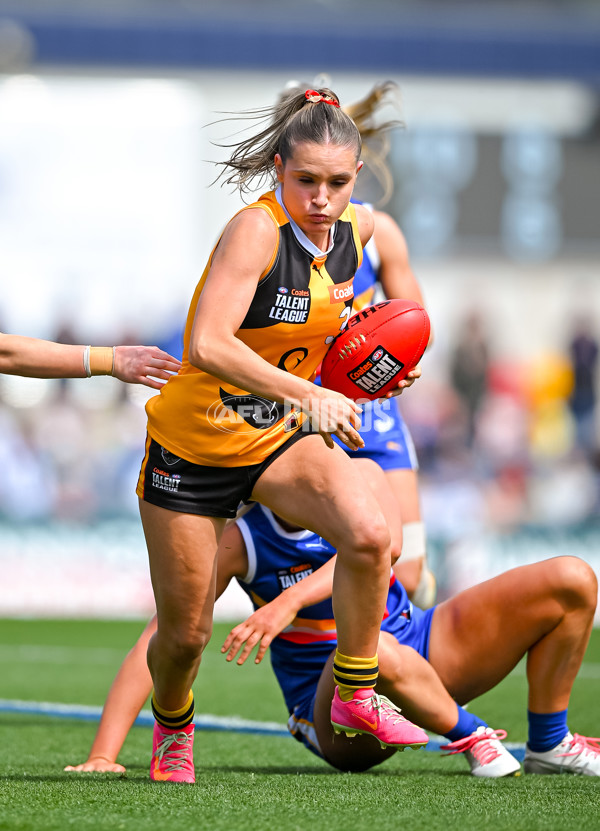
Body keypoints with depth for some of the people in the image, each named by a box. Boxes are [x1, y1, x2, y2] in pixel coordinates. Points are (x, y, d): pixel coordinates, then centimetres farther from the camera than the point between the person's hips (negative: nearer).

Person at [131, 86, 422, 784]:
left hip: (281, 436, 5)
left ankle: (354, 693, -5)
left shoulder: (356, 230, -3)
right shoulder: (256, 229, -25)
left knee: (369, 536, -25)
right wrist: (308, 395, -41)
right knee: (184, 634, 5)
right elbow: (207, 345, -37)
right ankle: (172, 728, 39)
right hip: (193, 444, -5)